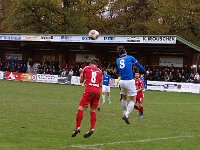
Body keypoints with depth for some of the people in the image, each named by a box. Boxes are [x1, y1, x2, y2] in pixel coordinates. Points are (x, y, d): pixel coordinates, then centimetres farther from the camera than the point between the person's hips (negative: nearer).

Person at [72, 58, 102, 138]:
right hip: (97, 91, 4)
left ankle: (78, 127, -13)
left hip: (89, 90, -4)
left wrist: (81, 73, 34)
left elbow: (81, 80, 17)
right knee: (93, 110, 11)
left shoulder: (86, 68, 9)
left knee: (81, 108, -3)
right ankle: (92, 129, 3)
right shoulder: (100, 71, 17)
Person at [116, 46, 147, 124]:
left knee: (124, 98, 25)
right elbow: (139, 65, 9)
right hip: (129, 81, -4)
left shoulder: (118, 60, 12)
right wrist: (145, 72, 24)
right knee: (132, 100, 2)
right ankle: (126, 115, -13)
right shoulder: (130, 57, 2)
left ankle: (124, 114, 32)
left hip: (122, 81, 5)